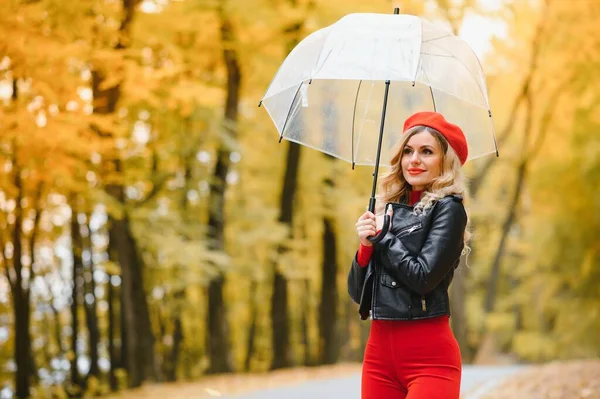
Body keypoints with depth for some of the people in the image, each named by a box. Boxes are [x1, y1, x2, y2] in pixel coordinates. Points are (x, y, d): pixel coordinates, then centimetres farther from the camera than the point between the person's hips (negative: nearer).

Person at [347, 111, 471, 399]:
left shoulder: (448, 208, -3)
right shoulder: (389, 208, 13)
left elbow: (424, 277, -17)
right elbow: (357, 292, 10)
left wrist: (382, 236, -5)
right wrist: (366, 246, -8)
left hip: (429, 354, -6)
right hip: (379, 349, 6)